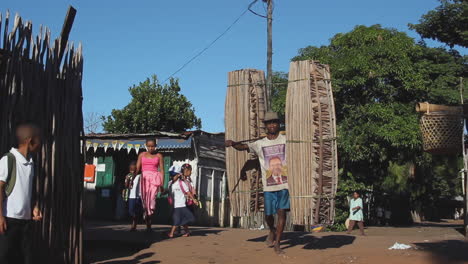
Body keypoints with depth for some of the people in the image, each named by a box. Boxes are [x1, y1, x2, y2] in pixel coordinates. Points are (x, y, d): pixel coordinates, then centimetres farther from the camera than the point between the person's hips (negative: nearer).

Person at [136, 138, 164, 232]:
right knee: (144, 200, -2)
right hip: (144, 178, 2)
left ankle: (148, 220, -18)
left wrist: (162, 184, 0)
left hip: (155, 179, -2)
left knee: (152, 198, -20)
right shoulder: (142, 155, 13)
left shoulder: (159, 156, 8)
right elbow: (137, 169, 9)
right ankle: (148, 224, 4)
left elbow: (162, 170, 6)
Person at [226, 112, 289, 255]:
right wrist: (233, 143, -24)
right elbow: (243, 147, -4)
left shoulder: (286, 140, 2)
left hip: (284, 184, -1)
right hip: (268, 185, 1)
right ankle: (272, 231, 40)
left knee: (282, 212, -2)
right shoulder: (259, 143, 2)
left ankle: (277, 243, 10)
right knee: (268, 214, 6)